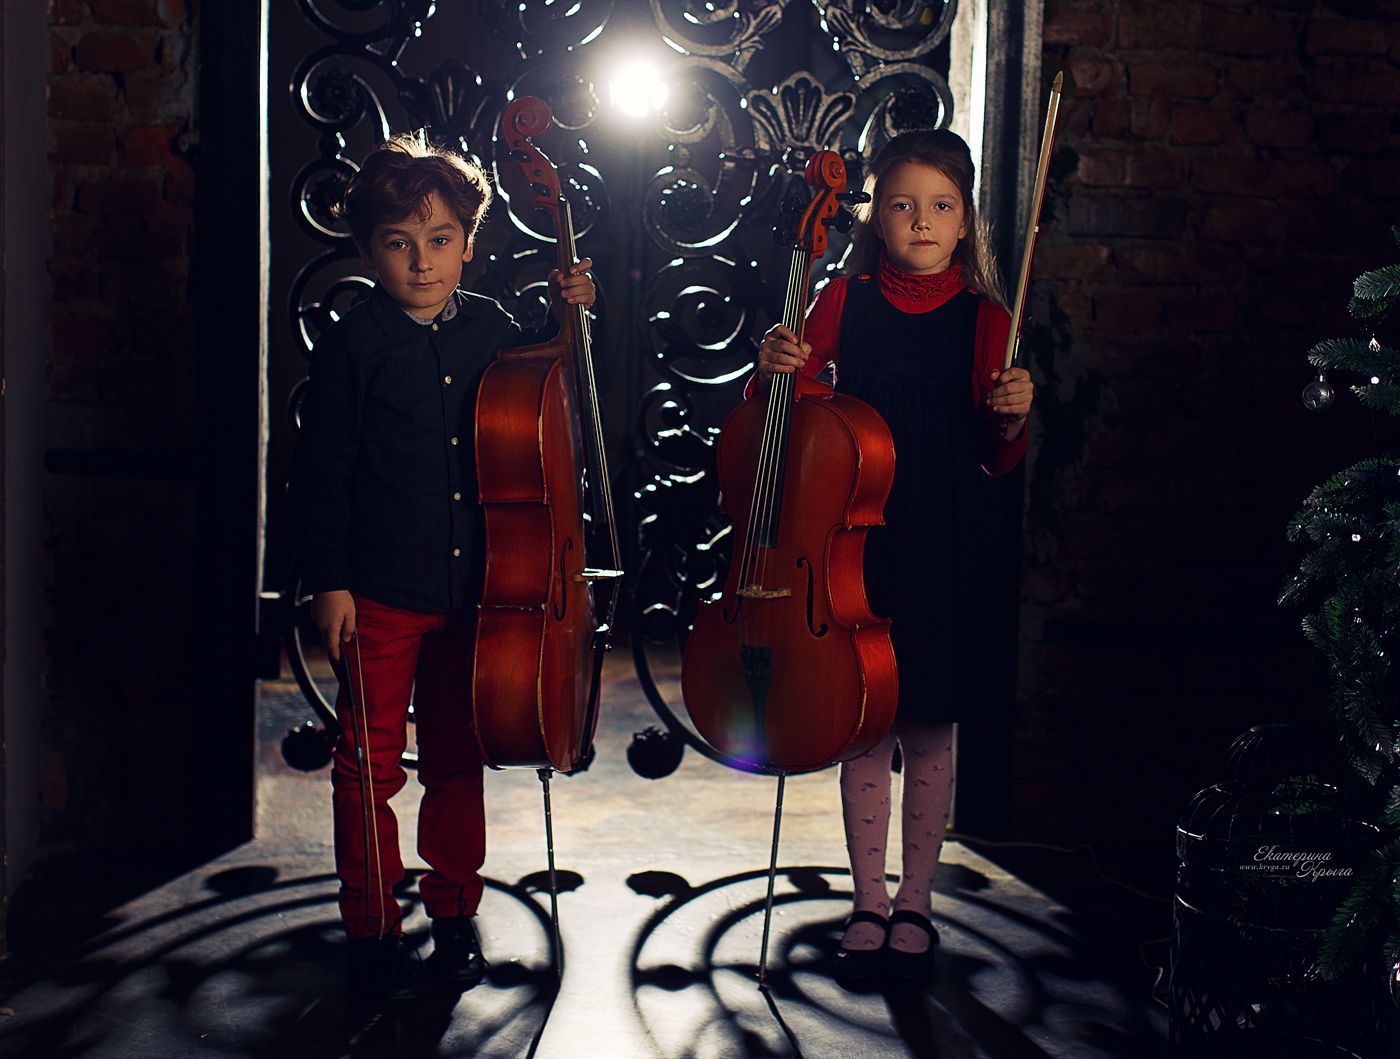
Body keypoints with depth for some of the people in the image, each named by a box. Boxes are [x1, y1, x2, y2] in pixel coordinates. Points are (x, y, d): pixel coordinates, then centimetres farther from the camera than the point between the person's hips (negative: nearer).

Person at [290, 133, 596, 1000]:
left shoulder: (491, 327, 4)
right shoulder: (355, 344, -7)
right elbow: (321, 471, -6)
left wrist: (566, 316, 7)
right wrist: (328, 581, -8)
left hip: (472, 586, 4)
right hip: (380, 591, -3)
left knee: (459, 757, 14)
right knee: (372, 764, 6)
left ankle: (455, 913, 30)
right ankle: (375, 928, 22)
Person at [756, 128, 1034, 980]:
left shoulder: (982, 319, -1)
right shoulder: (846, 301, 1)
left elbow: (996, 463, 2)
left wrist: (1012, 419, -19)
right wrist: (774, 368, -18)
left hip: (938, 548, 0)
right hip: (853, 536, 1)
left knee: (929, 727, 8)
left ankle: (916, 904, 25)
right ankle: (869, 901, 24)